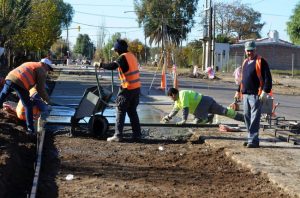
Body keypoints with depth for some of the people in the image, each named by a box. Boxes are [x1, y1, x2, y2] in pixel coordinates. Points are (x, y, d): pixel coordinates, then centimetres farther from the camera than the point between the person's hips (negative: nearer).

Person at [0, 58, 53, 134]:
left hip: (9, 78, 7)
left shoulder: (29, 64, 36)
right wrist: (46, 99, 23)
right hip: (19, 83, -6)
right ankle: (30, 129, 3)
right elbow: (41, 88, 9)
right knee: (28, 106, 5)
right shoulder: (42, 70, 12)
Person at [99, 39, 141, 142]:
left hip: (128, 88, -8)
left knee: (121, 111, -2)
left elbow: (112, 66, -22)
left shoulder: (123, 57, -13)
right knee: (132, 111, 15)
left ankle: (118, 135, -2)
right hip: (136, 87, 8)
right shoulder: (131, 55, 13)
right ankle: (136, 134, 15)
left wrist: (101, 64, -8)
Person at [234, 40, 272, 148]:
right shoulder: (245, 62, 18)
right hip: (246, 95, 8)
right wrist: (238, 91, 25)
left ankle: (253, 140, -8)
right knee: (247, 117, 10)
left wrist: (265, 91, -18)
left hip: (256, 95, -8)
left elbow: (268, 78, -11)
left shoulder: (261, 61, -6)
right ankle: (251, 138, 19)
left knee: (254, 119, -9)